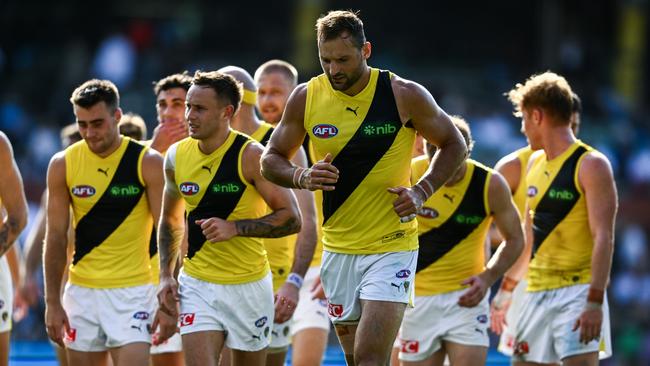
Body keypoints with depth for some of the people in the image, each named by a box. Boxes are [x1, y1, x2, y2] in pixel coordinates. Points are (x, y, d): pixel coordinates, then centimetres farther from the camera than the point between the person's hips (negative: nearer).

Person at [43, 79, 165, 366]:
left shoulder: (148, 163, -7)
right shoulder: (63, 164, 1)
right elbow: (56, 237, 4)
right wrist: (52, 302, 1)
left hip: (132, 291, -3)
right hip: (81, 290, 3)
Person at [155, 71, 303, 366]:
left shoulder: (251, 156, -13)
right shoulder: (176, 156, 1)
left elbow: (291, 218, -14)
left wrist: (234, 227, -25)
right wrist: (166, 276, 7)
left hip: (249, 285, -3)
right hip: (197, 285, 3)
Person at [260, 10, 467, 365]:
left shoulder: (404, 95, -9)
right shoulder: (306, 97, -2)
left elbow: (453, 145, 4)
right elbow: (270, 160, 8)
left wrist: (421, 192, -12)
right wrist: (302, 178, -13)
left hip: (392, 246, -4)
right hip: (338, 249, 4)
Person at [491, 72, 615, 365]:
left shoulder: (590, 165, -10)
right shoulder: (535, 164, 14)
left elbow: (604, 238, -17)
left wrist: (595, 302, -24)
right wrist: (507, 287, 25)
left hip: (578, 290, -8)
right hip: (537, 292, 8)